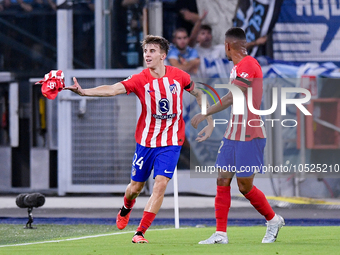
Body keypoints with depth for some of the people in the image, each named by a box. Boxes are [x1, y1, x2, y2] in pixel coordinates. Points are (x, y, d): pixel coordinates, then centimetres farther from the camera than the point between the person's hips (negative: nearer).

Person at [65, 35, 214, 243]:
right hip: (146, 140, 0)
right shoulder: (140, 80, -12)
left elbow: (198, 94, 12)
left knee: (161, 184, -15)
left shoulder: (179, 76, -7)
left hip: (171, 142, 0)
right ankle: (126, 209, 47)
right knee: (136, 187, 10)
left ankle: (141, 232, -6)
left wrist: (210, 122, 11)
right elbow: (112, 90, -25)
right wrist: (83, 91, -41)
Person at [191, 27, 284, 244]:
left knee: (245, 186, -1)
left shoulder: (248, 65, -18)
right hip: (233, 134, 9)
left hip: (249, 136, -9)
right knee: (223, 181, 3)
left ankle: (273, 220, 21)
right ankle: (220, 234, 3)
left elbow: (231, 98, -23)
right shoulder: (239, 66, 13)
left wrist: (205, 114, -22)